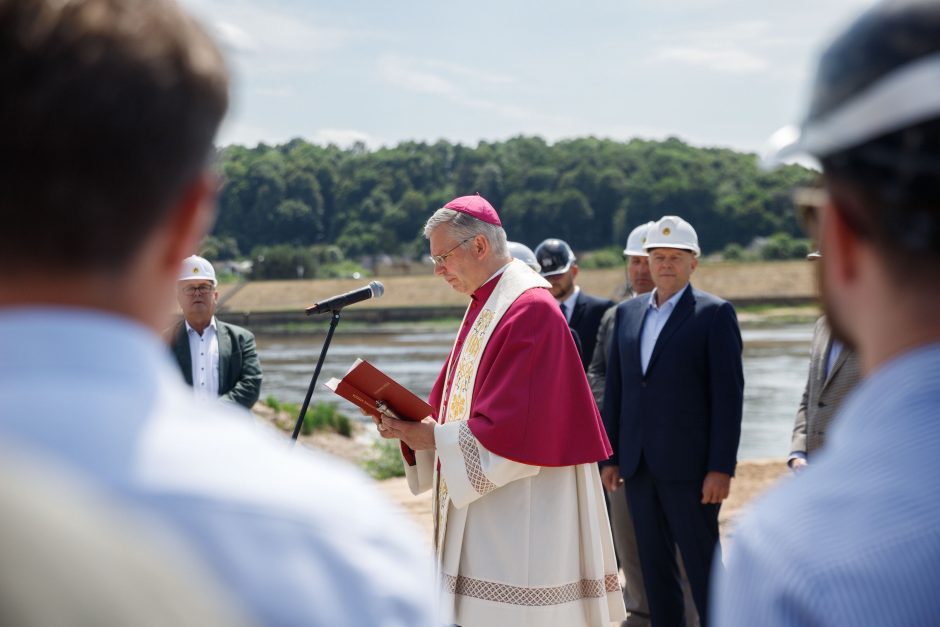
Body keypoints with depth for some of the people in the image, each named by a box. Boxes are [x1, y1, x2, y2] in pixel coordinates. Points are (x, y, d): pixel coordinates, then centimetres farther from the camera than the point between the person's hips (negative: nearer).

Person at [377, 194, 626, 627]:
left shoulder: (530, 311, -16)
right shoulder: (485, 307, 14)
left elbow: (512, 431, -22)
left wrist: (433, 437, -16)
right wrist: (415, 426, 0)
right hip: (483, 517, 10)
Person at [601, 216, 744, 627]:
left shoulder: (715, 314, -4)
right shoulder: (627, 313, 13)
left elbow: (728, 395, -9)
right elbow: (615, 389, 13)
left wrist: (722, 468, -14)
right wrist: (610, 457, 9)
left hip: (689, 466, -5)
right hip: (639, 466, 5)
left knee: (702, 563, -1)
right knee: (654, 567, 10)